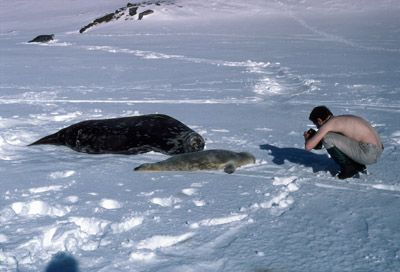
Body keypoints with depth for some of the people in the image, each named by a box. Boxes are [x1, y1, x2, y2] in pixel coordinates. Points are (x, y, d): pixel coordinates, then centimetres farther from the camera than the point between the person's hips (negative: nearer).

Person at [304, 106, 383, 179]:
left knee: (326, 138, -10)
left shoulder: (329, 123, -6)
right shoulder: (342, 119, 20)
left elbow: (308, 146, -9)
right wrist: (316, 135, 27)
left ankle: (348, 167, 0)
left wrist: (307, 139, 15)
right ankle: (357, 165, 14)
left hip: (368, 152, -9)